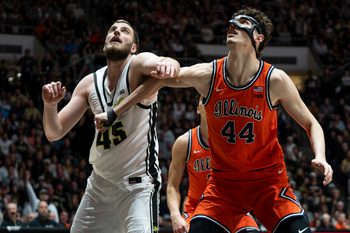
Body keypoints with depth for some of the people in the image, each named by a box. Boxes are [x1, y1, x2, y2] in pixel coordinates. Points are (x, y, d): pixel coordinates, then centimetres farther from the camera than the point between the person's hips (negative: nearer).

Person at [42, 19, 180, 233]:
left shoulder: (138, 65, -11)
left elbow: (153, 63, -36)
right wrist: (50, 105, -17)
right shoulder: (90, 84, 4)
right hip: (100, 183, 6)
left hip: (138, 183, -6)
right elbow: (55, 133, 4)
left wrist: (167, 64, -60)